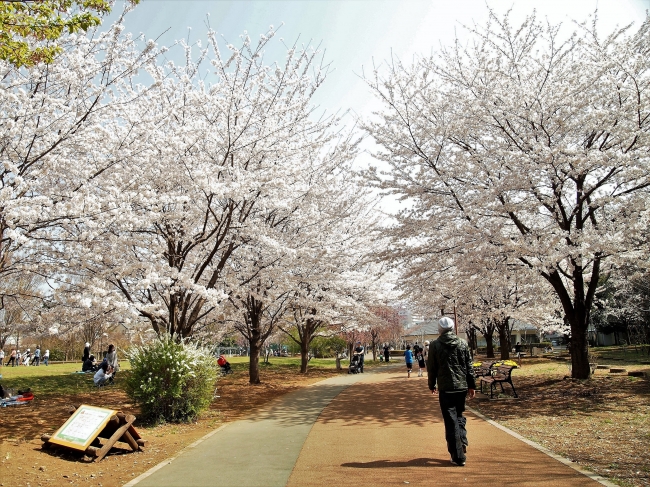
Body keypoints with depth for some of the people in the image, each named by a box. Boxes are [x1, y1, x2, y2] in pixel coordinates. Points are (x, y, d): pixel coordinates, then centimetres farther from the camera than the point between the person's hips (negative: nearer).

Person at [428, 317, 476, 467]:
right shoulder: (463, 343, 1)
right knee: (459, 415, 23)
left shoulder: (435, 346, -6)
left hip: (445, 388, -3)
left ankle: (458, 456, 3)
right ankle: (462, 442, 11)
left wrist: (432, 385, 13)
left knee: (451, 421, 2)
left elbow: (432, 368, -1)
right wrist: (472, 386, 11)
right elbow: (469, 366, 4)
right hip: (462, 387, 3)